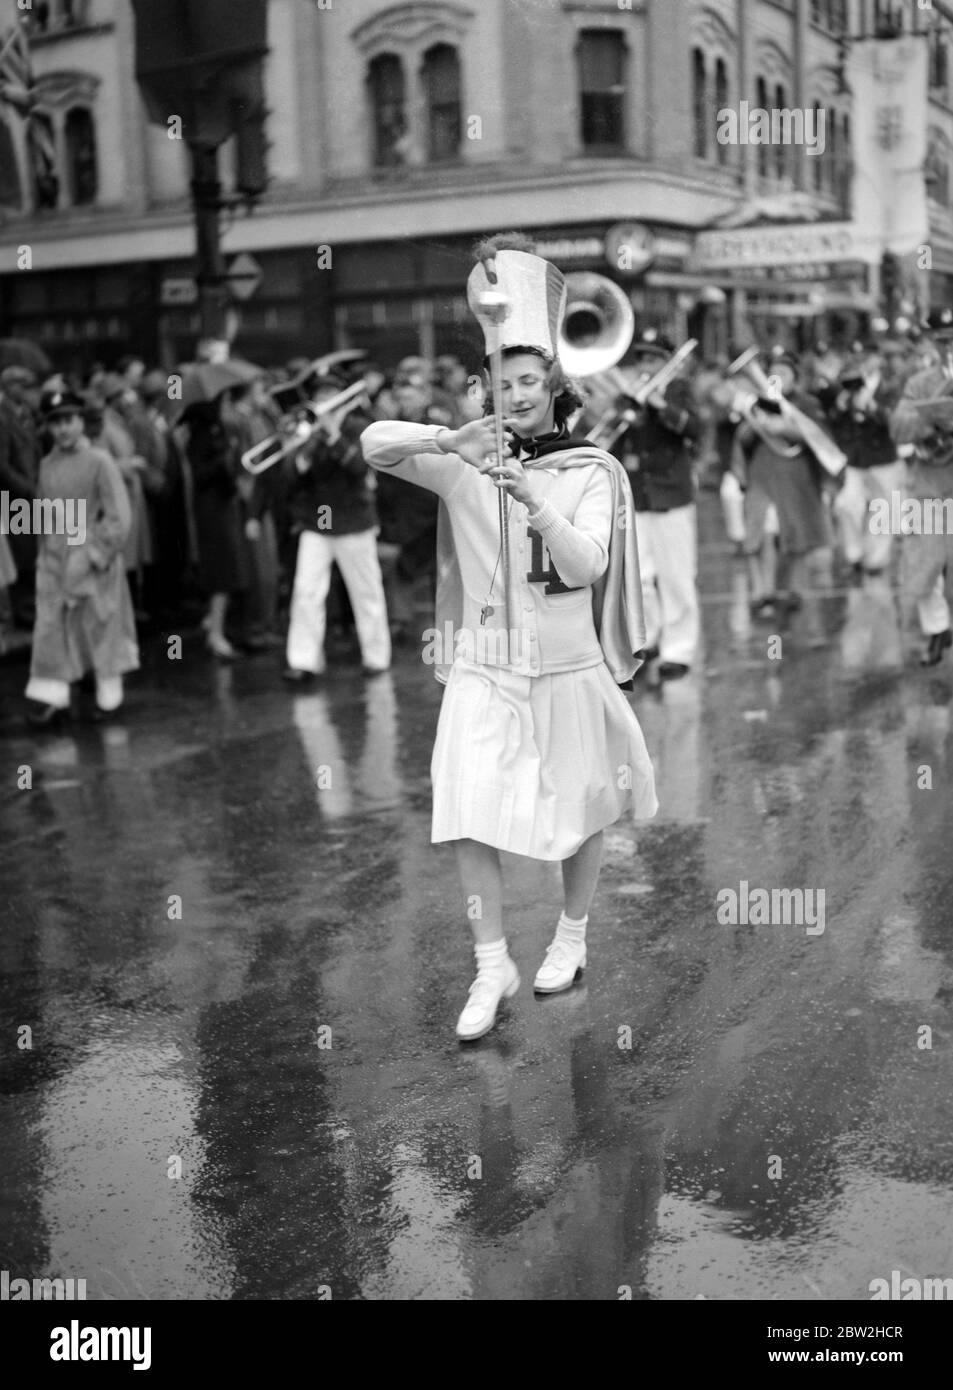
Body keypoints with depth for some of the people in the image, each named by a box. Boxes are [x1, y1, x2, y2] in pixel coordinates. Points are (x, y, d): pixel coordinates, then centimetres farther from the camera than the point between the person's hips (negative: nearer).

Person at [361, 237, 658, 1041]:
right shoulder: (469, 465, 0)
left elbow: (586, 568, -17)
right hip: (481, 673, 1)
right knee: (469, 823, -5)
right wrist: (452, 441, -24)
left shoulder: (591, 474, -4)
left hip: (565, 672, -1)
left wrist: (534, 503, -31)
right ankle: (493, 969, 9)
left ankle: (572, 938, 36)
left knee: (578, 819, 12)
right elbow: (375, 443, -8)